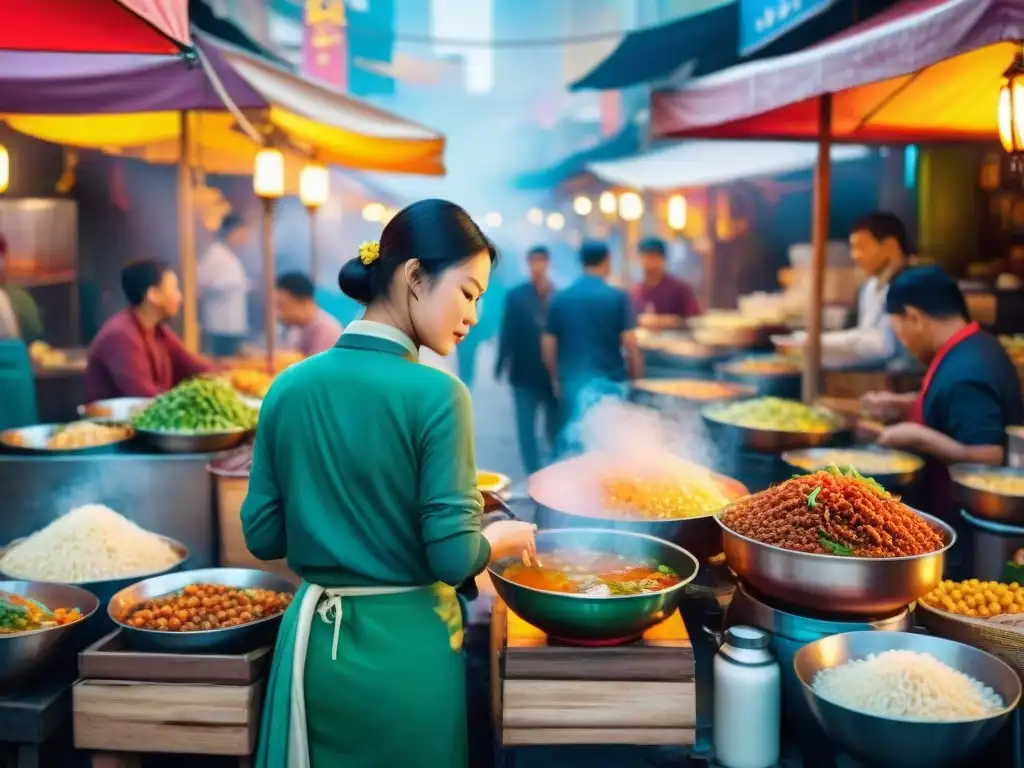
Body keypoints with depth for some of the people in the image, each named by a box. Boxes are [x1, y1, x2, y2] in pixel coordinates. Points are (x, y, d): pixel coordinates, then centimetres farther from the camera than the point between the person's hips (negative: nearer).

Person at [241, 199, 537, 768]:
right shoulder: (435, 394, -18)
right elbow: (452, 556, -18)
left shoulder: (290, 387, -3)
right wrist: (508, 535, 1)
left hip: (316, 641, 5)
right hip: (404, 650, -4)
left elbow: (263, 535, 3)